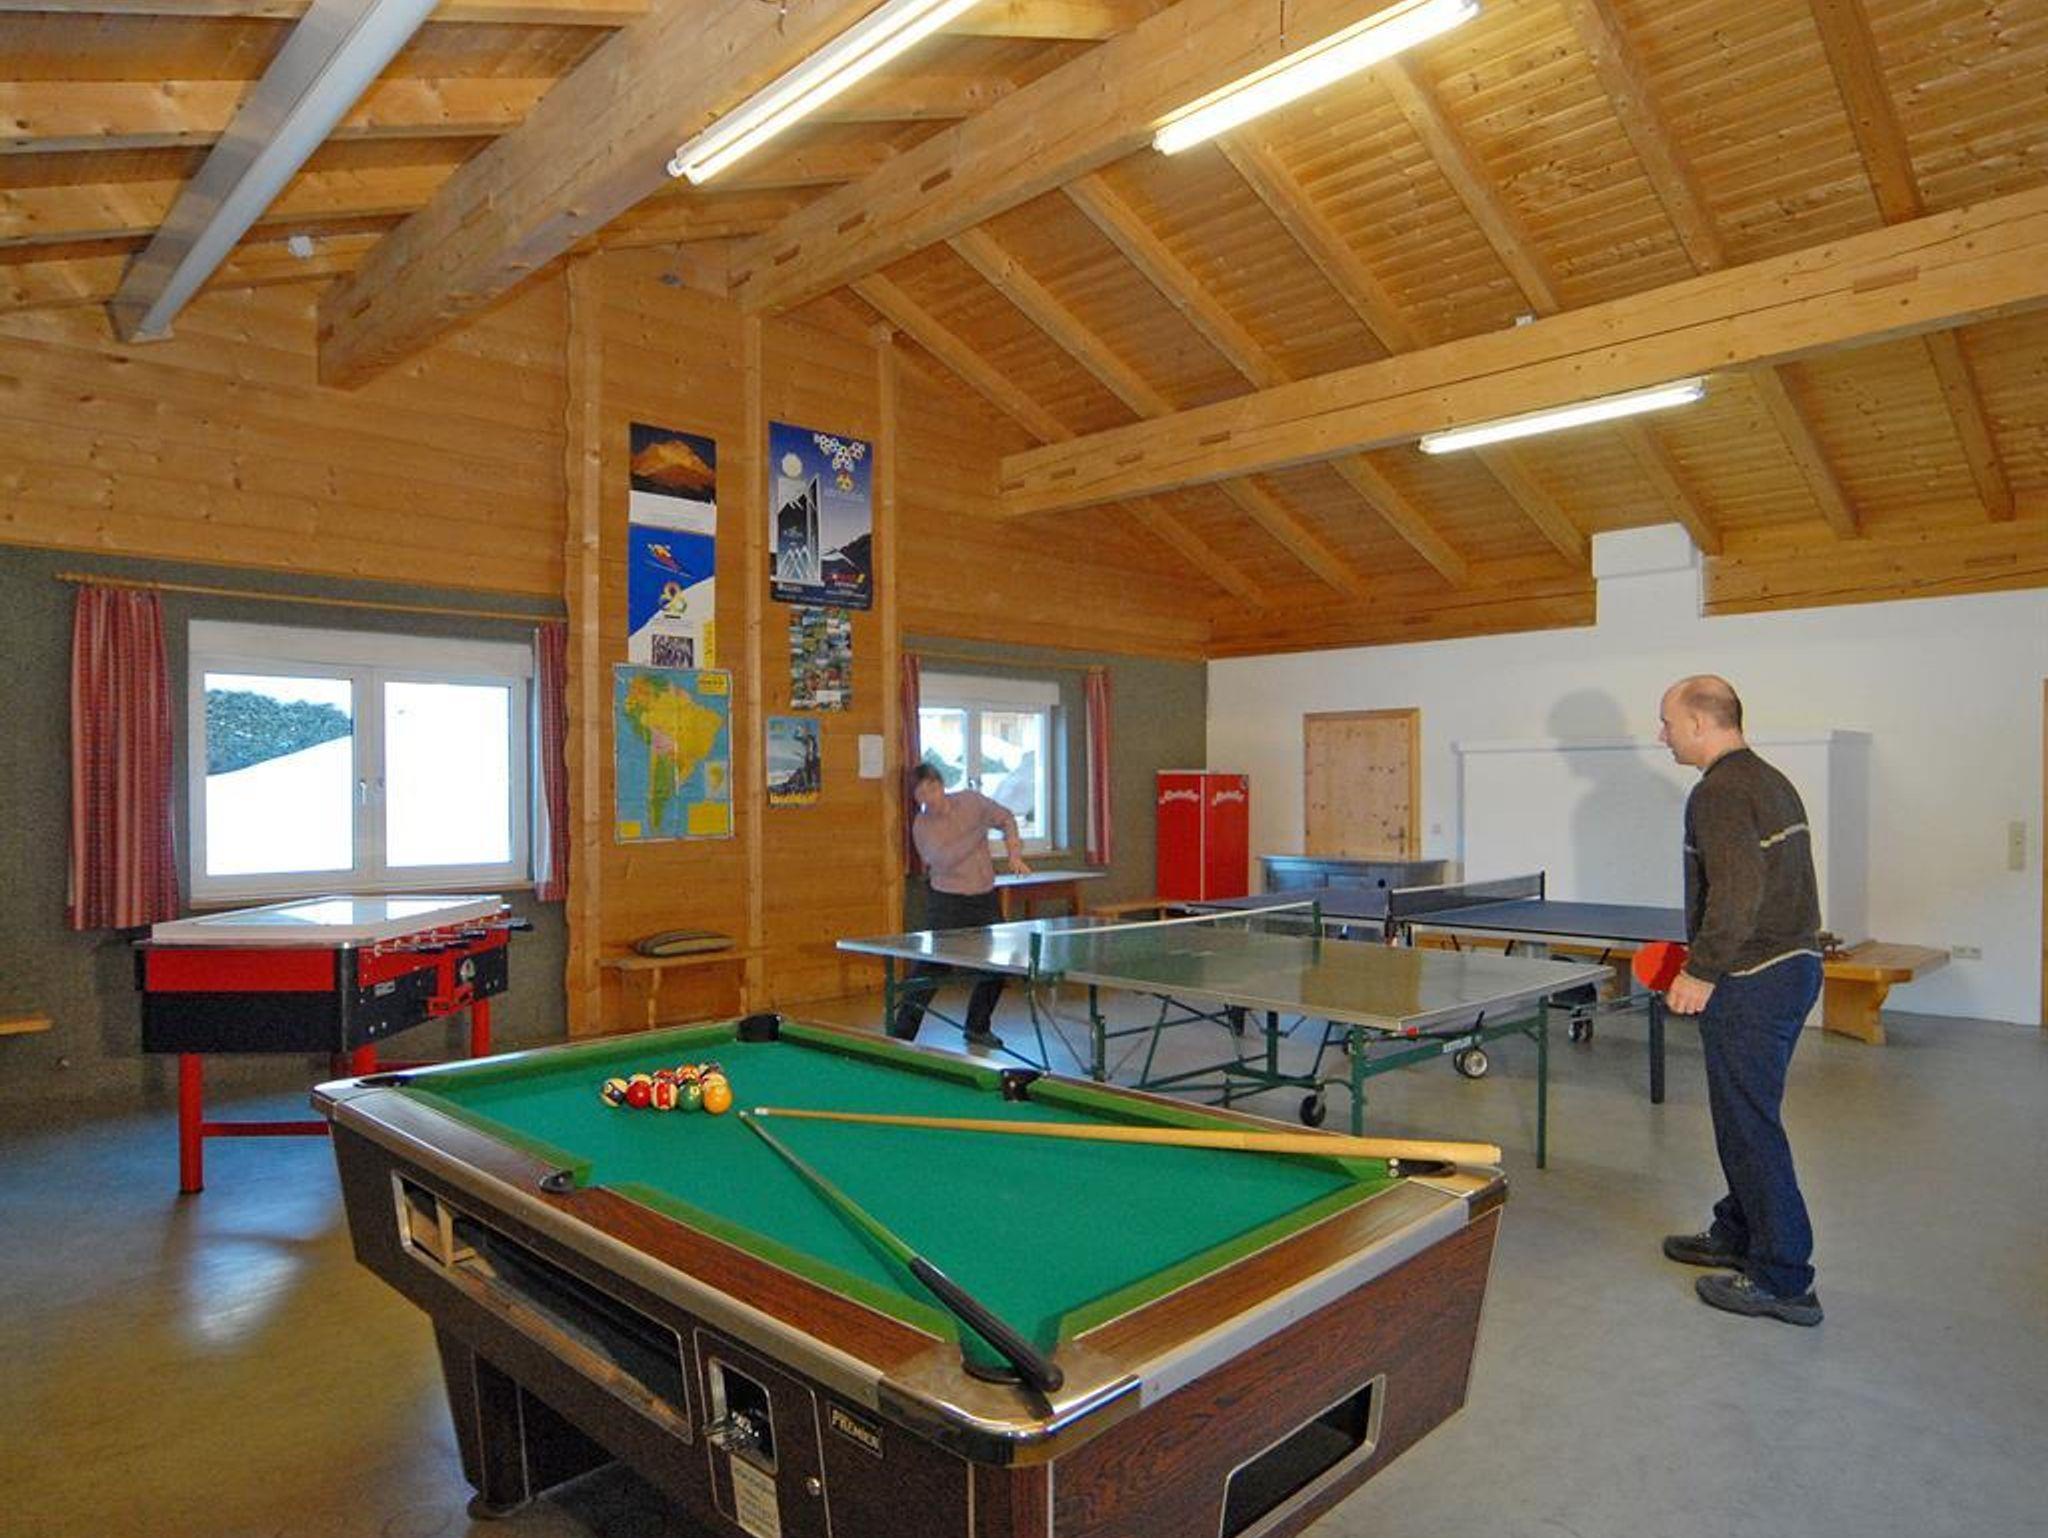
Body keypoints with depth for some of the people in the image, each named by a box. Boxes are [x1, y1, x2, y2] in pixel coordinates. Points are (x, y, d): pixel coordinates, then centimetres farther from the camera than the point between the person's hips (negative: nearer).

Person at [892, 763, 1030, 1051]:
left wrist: (1014, 854, 2)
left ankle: (977, 1028, 27)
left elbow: (1005, 818, 14)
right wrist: (978, 833, -24)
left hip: (986, 899, 4)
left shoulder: (971, 800, -1)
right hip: (948, 904, -4)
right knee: (930, 968, -9)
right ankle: (900, 1034, -1)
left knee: (996, 967, 8)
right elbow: (944, 860, -24)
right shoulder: (921, 827, -9)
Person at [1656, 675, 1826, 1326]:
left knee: (1750, 1125, -1)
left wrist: (1701, 971, -21)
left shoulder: (1718, 793, -17)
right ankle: (1737, 1235, 34)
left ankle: (1782, 1279, 8)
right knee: (1744, 1115, 20)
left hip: (1751, 981, -10)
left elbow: (1737, 890, -27)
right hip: (1795, 963, 10)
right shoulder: (1773, 782, 14)